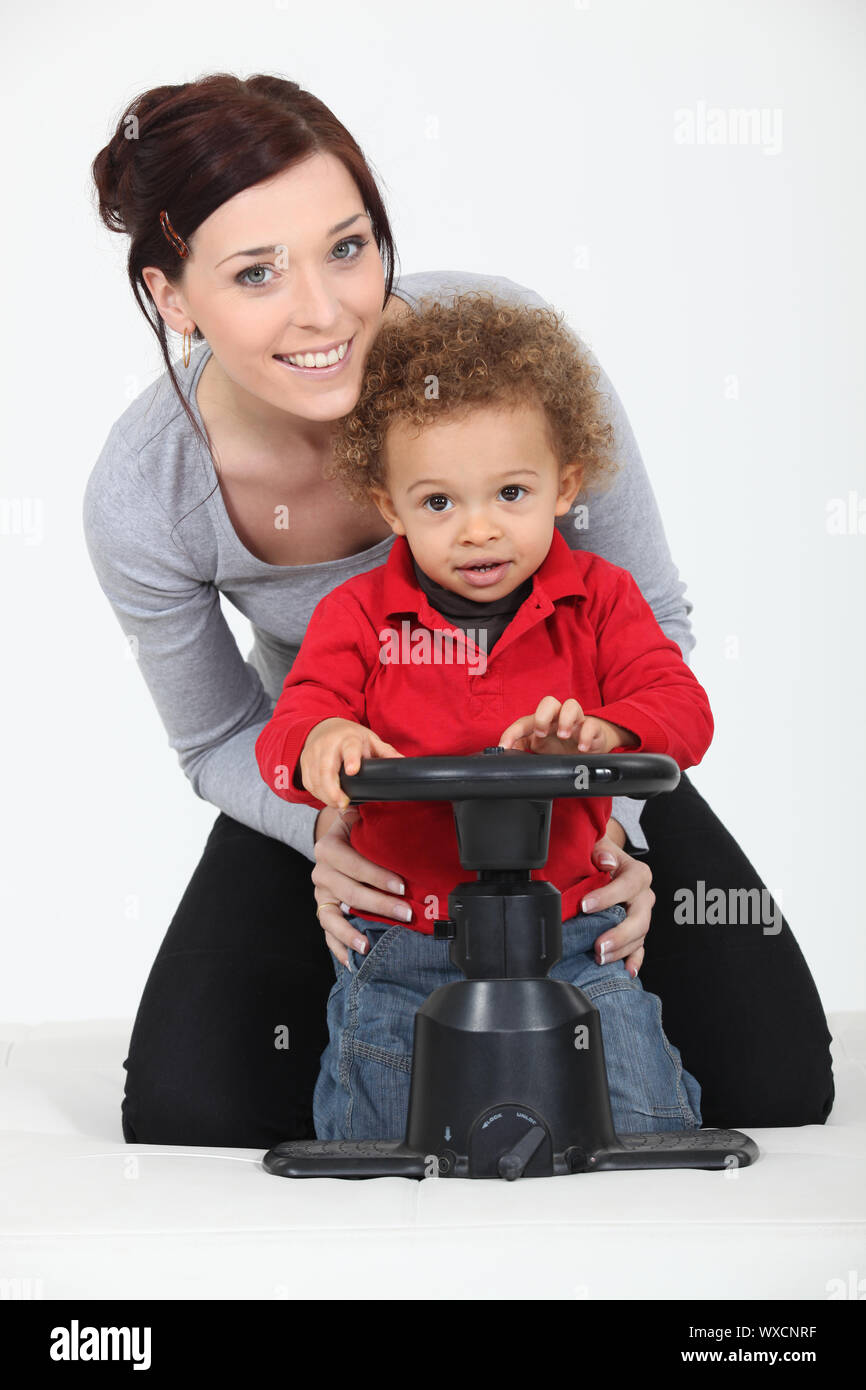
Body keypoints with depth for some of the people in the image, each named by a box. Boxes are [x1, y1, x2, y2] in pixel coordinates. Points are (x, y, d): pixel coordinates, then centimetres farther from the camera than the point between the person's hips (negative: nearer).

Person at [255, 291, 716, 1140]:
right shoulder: (357, 616, 0)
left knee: (648, 1134, -4)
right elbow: (290, 730, -9)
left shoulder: (599, 600, 2)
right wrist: (322, 741, -36)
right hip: (400, 955, 0)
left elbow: (680, 708, -8)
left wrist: (601, 734, -32)